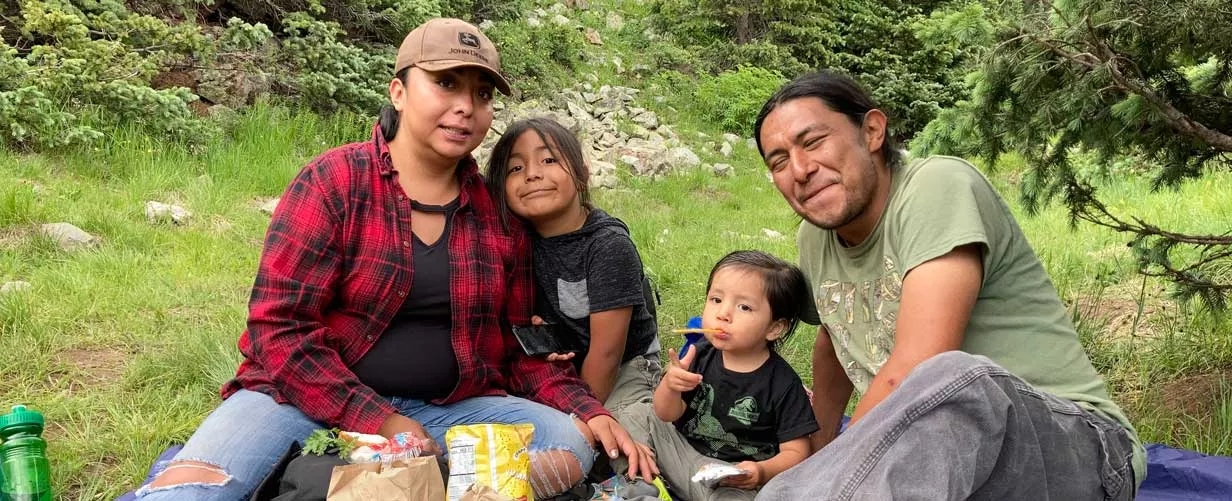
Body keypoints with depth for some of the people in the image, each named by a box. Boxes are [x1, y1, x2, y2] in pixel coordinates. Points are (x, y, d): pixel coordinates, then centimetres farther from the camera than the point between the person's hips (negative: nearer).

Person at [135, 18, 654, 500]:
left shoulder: (500, 213, 5)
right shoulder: (332, 182, -7)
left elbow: (519, 349, 10)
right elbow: (279, 328, -12)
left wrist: (590, 412, -8)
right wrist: (381, 423, -20)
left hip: (446, 410, 5)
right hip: (310, 396, -4)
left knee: (572, 440, -22)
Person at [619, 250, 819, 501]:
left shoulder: (782, 384, -15)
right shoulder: (700, 356, -3)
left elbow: (795, 452, -10)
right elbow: (667, 415, 0)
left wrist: (762, 471, -30)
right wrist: (670, 385, -23)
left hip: (732, 474, -5)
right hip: (682, 447, 5)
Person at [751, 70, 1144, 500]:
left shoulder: (936, 186, -17)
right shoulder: (814, 239, 6)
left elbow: (915, 372, -26)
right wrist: (819, 455, 32)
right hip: (938, 461, 6)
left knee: (954, 380, -37)